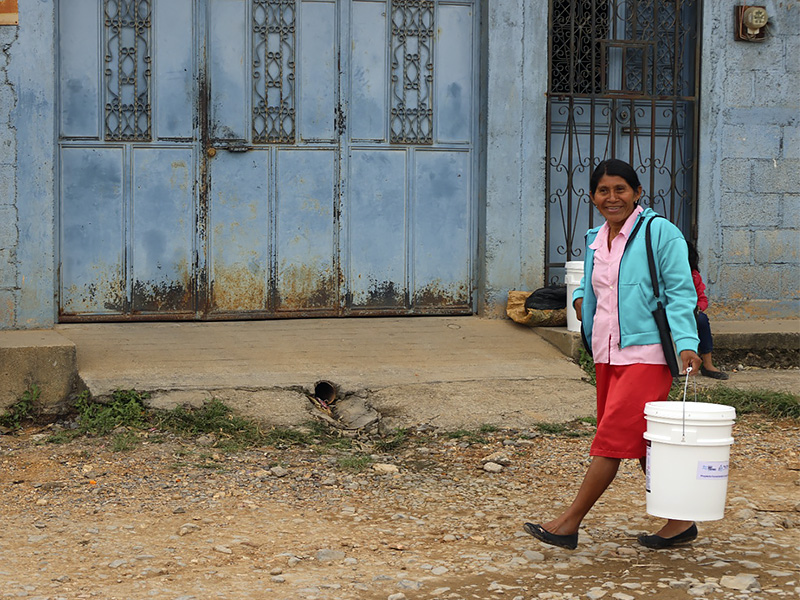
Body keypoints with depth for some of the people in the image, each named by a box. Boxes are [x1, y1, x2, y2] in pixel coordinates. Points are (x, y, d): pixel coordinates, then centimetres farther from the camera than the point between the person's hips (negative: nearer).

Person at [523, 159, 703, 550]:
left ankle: (570, 522, -6)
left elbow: (681, 293, -9)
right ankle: (680, 521, 22)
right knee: (642, 442, 11)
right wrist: (581, 297, 9)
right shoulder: (595, 241, 14)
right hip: (607, 353, 8)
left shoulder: (659, 232, -6)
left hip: (646, 353, -8)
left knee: (614, 436, -9)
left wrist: (687, 342, -21)